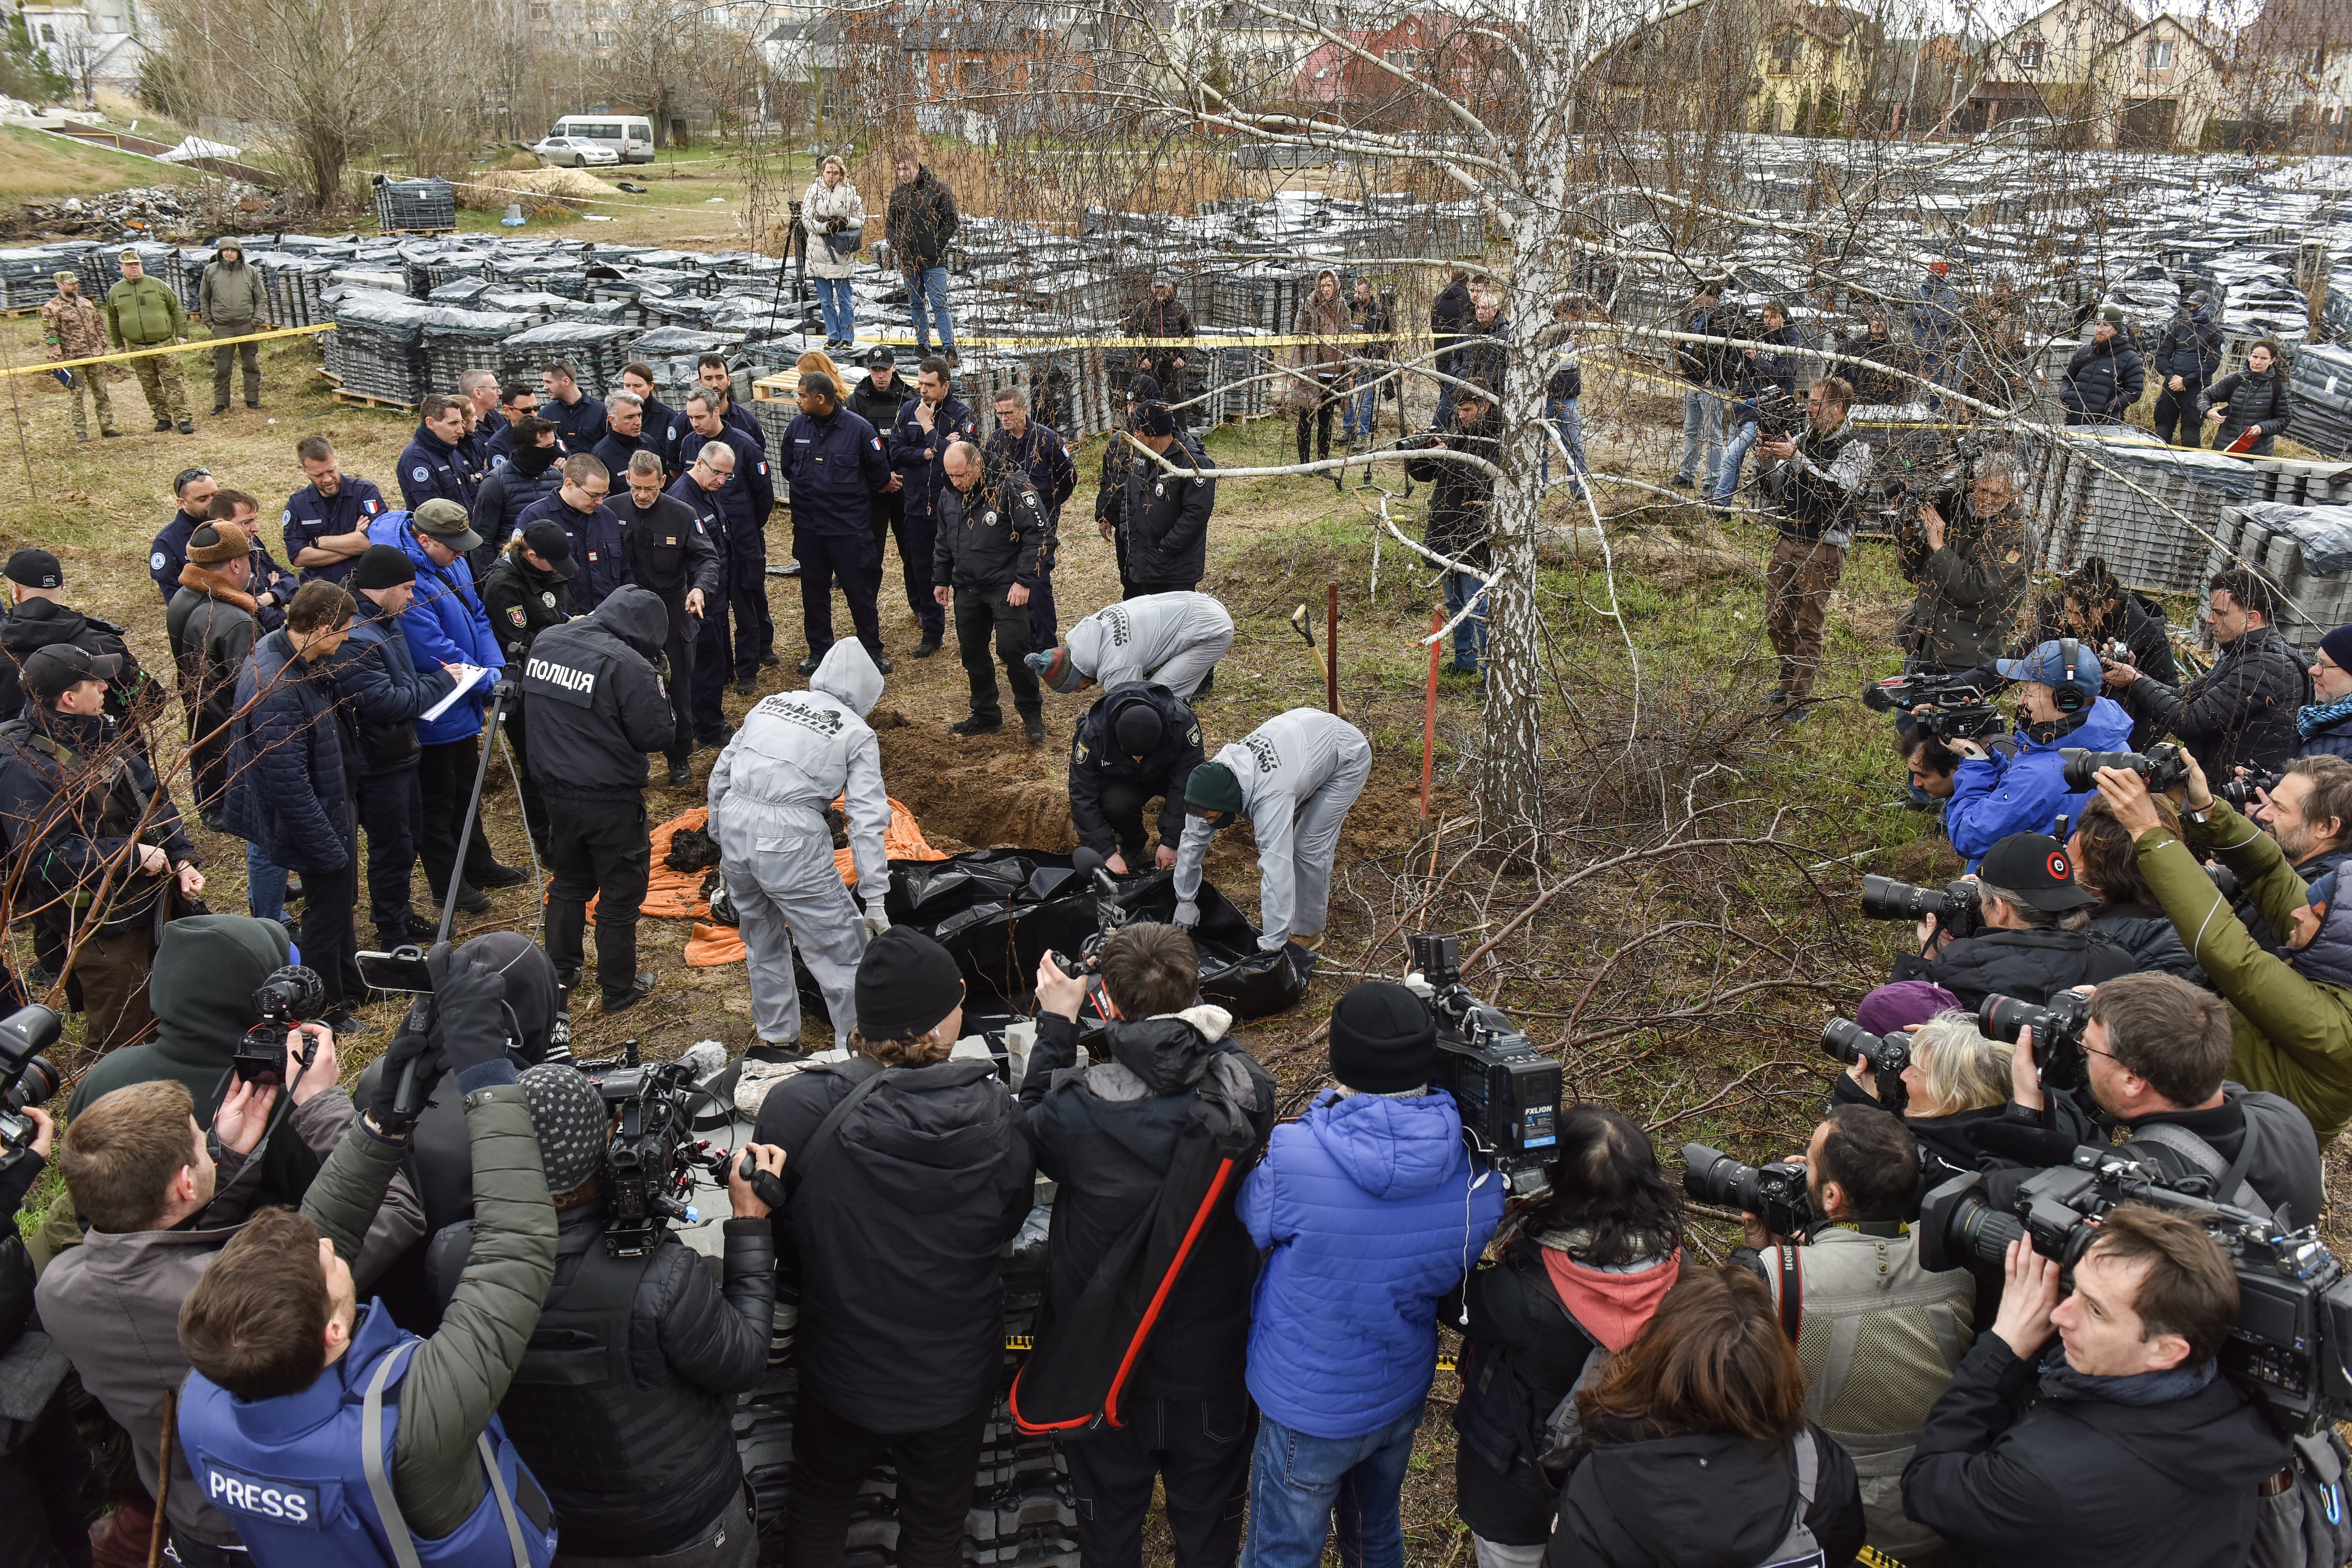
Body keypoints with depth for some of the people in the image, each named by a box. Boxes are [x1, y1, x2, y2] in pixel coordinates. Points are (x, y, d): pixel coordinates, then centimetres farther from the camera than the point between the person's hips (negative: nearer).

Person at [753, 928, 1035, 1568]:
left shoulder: (794, 1110, -27)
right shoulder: (994, 1113, -26)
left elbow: (782, 1240, -11)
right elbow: (1006, 1223, -7)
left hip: (843, 1368, 0)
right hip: (957, 1372, 0)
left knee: (819, 1499, 31)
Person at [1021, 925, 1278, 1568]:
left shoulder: (1079, 1112, -31)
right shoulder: (1247, 1092, -25)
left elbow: (1032, 1126, -8)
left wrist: (1057, 1024, -6)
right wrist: (1179, 996, -1)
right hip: (1215, 1365, 1)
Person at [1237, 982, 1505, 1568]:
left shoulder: (1294, 1159, -32)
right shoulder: (1477, 1171, -19)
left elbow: (1253, 1221, -10)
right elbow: (1468, 1264, -1)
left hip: (1309, 1406, -4)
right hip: (1405, 1392, 4)